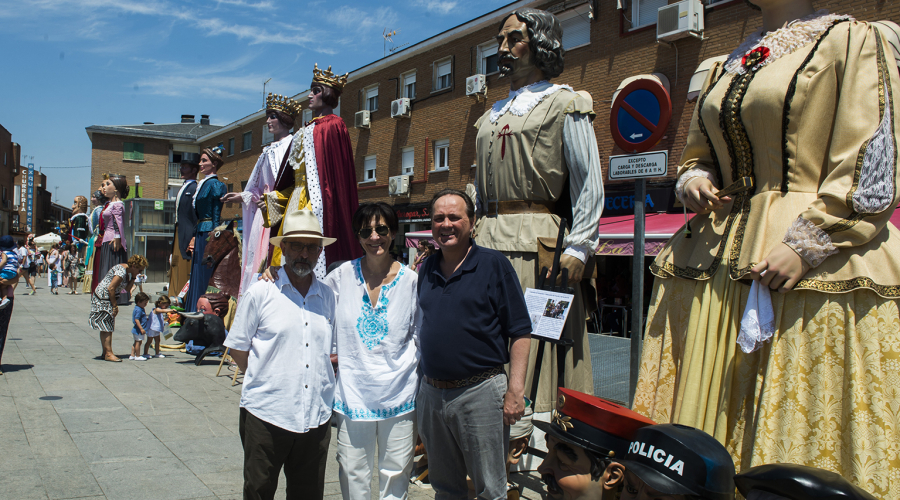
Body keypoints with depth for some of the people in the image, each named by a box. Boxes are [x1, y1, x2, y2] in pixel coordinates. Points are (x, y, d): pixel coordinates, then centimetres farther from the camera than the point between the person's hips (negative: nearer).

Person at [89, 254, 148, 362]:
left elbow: (126, 286, 11)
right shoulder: (121, 271, -22)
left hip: (107, 299, 10)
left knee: (105, 327, 12)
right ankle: (108, 353, -7)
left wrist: (133, 278, -3)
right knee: (107, 327, -9)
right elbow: (111, 288, -24)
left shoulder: (127, 271, 8)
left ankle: (105, 353, 16)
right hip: (103, 298, -10)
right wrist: (115, 305, -18)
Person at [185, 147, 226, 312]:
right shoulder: (202, 184, 18)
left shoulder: (215, 184, -9)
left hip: (208, 233, -10)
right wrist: (194, 236, 17)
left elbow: (217, 215, -14)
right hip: (200, 233, 10)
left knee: (205, 274, -6)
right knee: (197, 274, 11)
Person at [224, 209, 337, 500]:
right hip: (266, 413, -3)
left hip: (316, 418, 3)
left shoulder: (328, 296, 9)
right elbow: (237, 348, 3)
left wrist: (317, 372, 6)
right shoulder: (260, 293, -2)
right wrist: (267, 378, 2)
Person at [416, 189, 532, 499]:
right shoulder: (426, 269, 9)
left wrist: (516, 390, -15)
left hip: (480, 392, -5)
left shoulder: (493, 265, -6)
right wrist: (421, 387, 14)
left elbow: (520, 332, -8)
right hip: (431, 392, 5)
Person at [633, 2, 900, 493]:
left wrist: (805, 245, -17)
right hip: (716, 263, 6)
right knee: (705, 414, 6)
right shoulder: (727, 66, 20)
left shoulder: (851, 40, 2)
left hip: (820, 265, -6)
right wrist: (693, 180, 5)